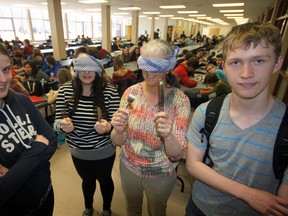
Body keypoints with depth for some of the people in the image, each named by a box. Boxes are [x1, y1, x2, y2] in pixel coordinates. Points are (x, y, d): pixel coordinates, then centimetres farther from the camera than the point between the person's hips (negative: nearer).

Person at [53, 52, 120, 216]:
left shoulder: (110, 91, -20)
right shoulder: (65, 90, -12)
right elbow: (57, 122, -6)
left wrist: (107, 127, -38)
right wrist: (63, 125, -30)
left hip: (104, 152, -2)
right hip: (78, 152, 3)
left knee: (105, 180, 24)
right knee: (87, 180, 29)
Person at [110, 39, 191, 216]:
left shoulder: (180, 100, -21)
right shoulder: (131, 92, -14)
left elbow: (177, 154, -20)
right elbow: (117, 141, -9)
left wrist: (168, 135, -40)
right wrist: (119, 130, -31)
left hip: (161, 174, -2)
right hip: (129, 167, 3)